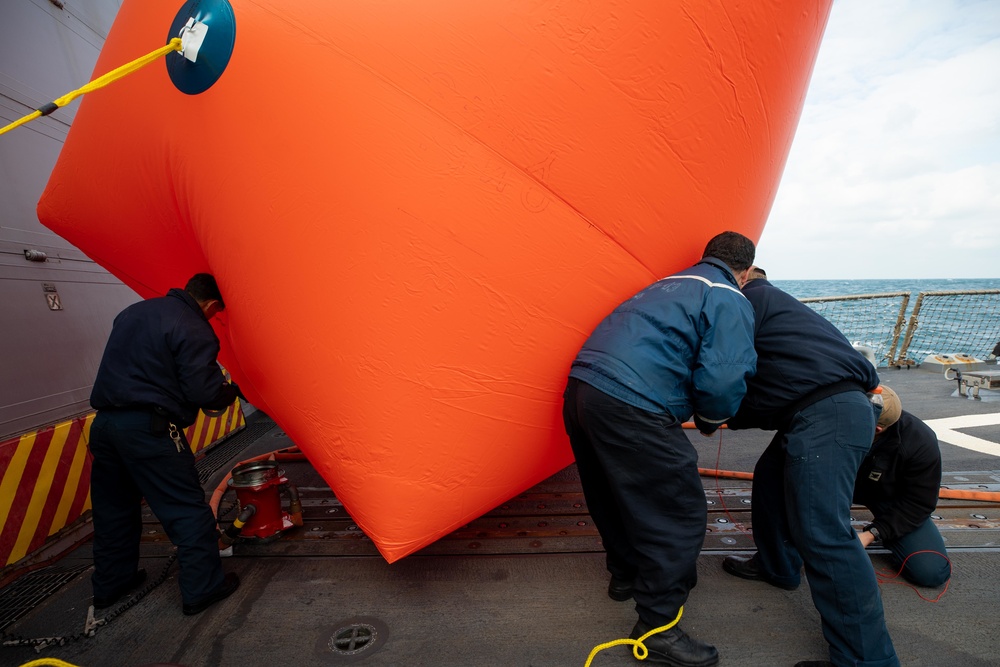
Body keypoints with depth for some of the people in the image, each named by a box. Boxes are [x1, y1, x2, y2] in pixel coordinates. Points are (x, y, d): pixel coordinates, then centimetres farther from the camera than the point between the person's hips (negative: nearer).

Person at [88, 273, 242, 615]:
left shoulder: (133, 312, 14)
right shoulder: (194, 330, -12)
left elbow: (124, 365, 22)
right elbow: (203, 392, -17)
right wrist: (231, 391, 3)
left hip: (103, 421, 9)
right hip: (148, 430, -9)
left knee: (113, 507, 23)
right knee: (188, 509, 2)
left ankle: (110, 584, 38)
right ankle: (201, 588, 9)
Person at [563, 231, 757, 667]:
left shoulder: (670, 285, 25)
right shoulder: (731, 302, 1)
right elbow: (723, 380, -11)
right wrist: (711, 421, 10)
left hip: (581, 386, 9)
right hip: (630, 408, -9)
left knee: (617, 492, 25)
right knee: (679, 513, 6)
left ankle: (627, 573, 46)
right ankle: (657, 629, 18)